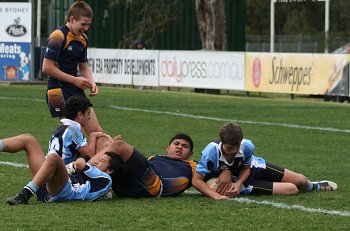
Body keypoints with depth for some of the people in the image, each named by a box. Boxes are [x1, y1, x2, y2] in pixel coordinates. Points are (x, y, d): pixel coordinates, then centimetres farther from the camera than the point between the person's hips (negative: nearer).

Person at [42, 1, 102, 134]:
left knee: (96, 132, 5)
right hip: (59, 91, -8)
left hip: (76, 91, 8)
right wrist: (74, 80, -16)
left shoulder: (83, 39, 12)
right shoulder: (58, 37, -13)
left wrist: (91, 83, 3)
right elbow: (46, 67, -18)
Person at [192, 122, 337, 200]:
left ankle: (312, 186, 47)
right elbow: (196, 180, -35)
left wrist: (238, 182, -28)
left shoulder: (247, 147, -29)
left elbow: (246, 167, -8)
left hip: (254, 167, 3)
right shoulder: (211, 152, -39)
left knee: (300, 181, 6)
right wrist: (216, 195, -46)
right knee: (292, 189, -11)